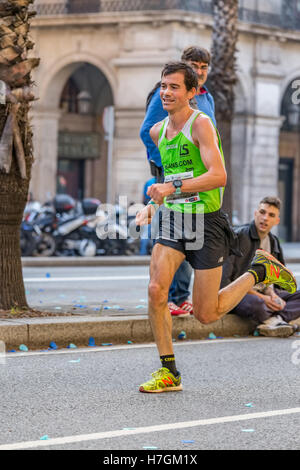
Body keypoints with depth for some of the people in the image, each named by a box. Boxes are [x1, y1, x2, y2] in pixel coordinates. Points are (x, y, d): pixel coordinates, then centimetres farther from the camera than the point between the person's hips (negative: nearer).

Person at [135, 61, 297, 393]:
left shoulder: (201, 124, -13)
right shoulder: (157, 132, 10)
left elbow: (218, 176, -25)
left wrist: (174, 187, -33)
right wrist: (153, 205, 16)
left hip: (206, 222, -6)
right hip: (172, 220, 6)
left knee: (205, 314, -1)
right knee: (156, 291, -16)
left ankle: (260, 272, 24)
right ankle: (168, 373, -3)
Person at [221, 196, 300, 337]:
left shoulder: (273, 241, 11)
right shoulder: (238, 236, -13)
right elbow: (224, 280, -19)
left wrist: (271, 294, -8)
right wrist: (261, 298, -20)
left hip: (262, 294, 8)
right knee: (256, 304, -41)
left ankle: (272, 321, -31)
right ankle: (278, 318, -11)